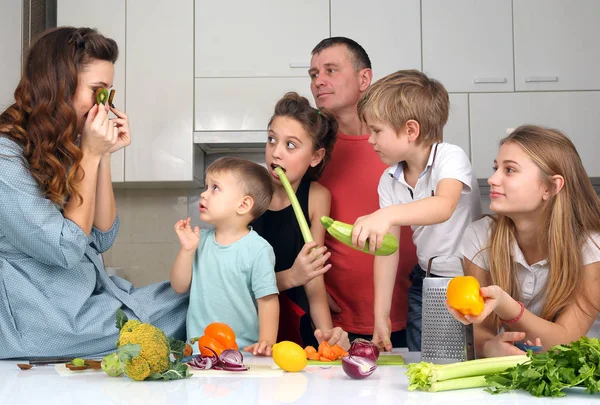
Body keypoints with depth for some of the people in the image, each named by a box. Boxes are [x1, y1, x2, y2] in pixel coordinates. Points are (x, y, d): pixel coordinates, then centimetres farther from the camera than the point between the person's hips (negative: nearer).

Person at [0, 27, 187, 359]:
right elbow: (66, 249, -20)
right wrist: (91, 155, -16)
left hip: (95, 298, 8)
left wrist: (105, 155, -4)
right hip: (51, 327, -8)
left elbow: (101, 239, 5)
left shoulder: (63, 149, 8)